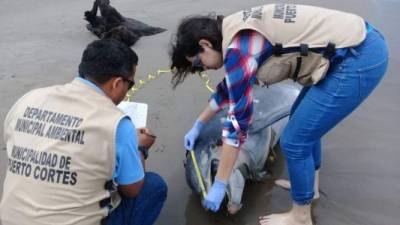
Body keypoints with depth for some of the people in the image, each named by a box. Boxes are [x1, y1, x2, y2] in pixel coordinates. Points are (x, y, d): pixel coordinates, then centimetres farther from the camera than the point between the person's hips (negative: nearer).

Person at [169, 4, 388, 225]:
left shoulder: (238, 48, -17)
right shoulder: (239, 34, 11)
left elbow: (237, 121, -16)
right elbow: (230, 86, 27)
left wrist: (219, 186, -7)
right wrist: (197, 126, 36)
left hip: (358, 60, -10)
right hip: (359, 45, 10)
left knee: (294, 141, -1)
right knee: (303, 119, 25)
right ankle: (309, 185, 44)